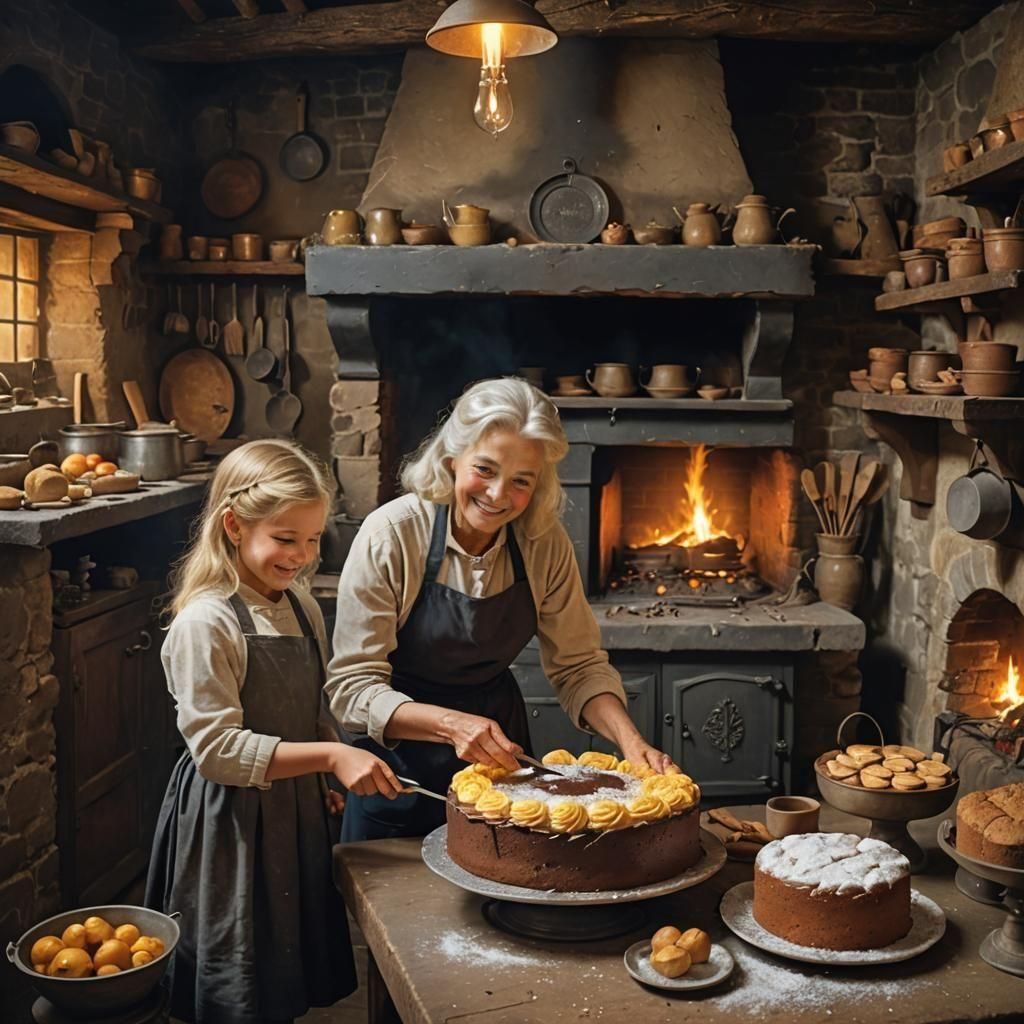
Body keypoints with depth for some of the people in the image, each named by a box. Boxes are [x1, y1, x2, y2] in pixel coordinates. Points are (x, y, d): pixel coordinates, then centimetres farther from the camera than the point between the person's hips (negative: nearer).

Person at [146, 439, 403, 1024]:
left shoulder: (303, 607, 4)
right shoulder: (206, 622, -19)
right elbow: (216, 747, -22)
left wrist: (333, 777, 0)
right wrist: (330, 756, -27)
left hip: (297, 811, 7)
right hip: (231, 822, -7)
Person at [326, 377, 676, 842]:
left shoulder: (545, 542, -11)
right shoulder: (390, 534, -22)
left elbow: (578, 665, -4)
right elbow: (351, 686, -22)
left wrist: (629, 739, -21)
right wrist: (451, 724, -36)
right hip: (400, 769, -3)